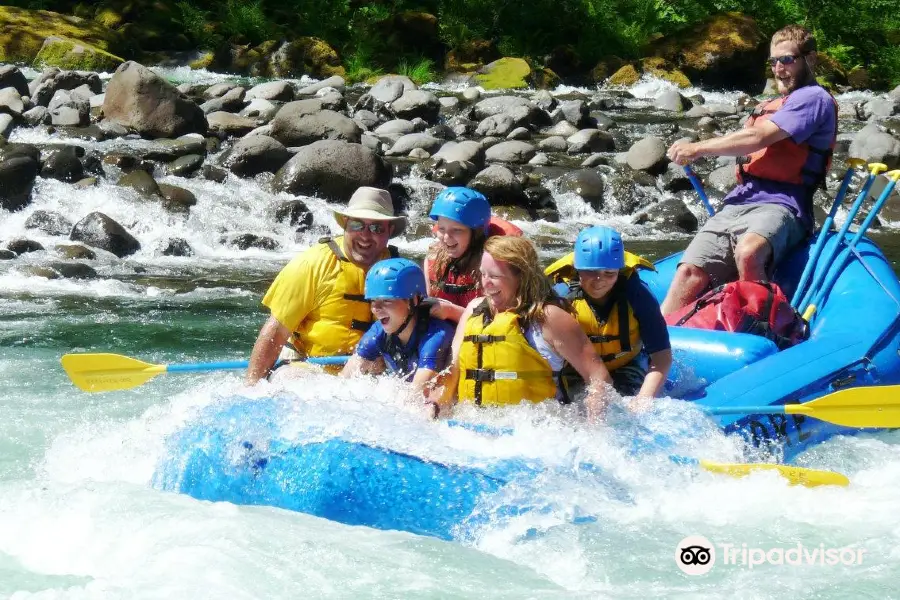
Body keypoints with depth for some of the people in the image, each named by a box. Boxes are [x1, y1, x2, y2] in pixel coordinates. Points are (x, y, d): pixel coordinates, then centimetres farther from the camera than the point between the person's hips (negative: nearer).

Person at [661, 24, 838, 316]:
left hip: (779, 204, -8)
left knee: (748, 253, -40)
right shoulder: (770, 106, 30)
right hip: (739, 202, 8)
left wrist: (697, 149, -3)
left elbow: (756, 139, -9)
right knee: (690, 272, -13)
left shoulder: (814, 99, 0)